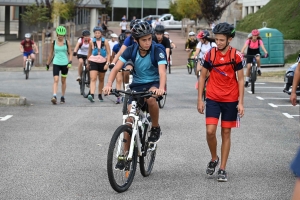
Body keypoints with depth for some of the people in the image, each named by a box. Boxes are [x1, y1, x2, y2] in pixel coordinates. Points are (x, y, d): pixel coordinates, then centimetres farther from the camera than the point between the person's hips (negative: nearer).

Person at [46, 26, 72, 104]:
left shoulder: (67, 42, 1)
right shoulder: (54, 42, 2)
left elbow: (70, 53, 3)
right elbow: (51, 54, 11)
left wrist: (70, 62, -11)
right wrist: (47, 64, 14)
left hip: (65, 64, 1)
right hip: (56, 63, -1)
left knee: (63, 81, 11)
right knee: (56, 80, -14)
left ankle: (62, 97, 21)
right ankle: (54, 97, -24)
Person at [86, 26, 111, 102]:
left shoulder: (105, 42, -2)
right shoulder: (92, 42, 0)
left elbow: (108, 53, -2)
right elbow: (89, 53, 12)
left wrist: (107, 63, -12)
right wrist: (88, 62, 18)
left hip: (102, 62, 1)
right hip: (93, 62, -1)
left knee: (101, 80, 14)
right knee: (93, 79, -16)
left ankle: (100, 95, 29)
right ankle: (92, 95, -28)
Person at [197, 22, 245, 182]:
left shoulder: (236, 56, -6)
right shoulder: (210, 54, -3)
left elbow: (240, 80, 0)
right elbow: (202, 77, 5)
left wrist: (240, 102, -5)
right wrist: (199, 99, 1)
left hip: (230, 100, 0)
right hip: (213, 99, 1)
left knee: (226, 133, 5)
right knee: (210, 131, -11)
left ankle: (222, 169, 12)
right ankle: (214, 159, 16)